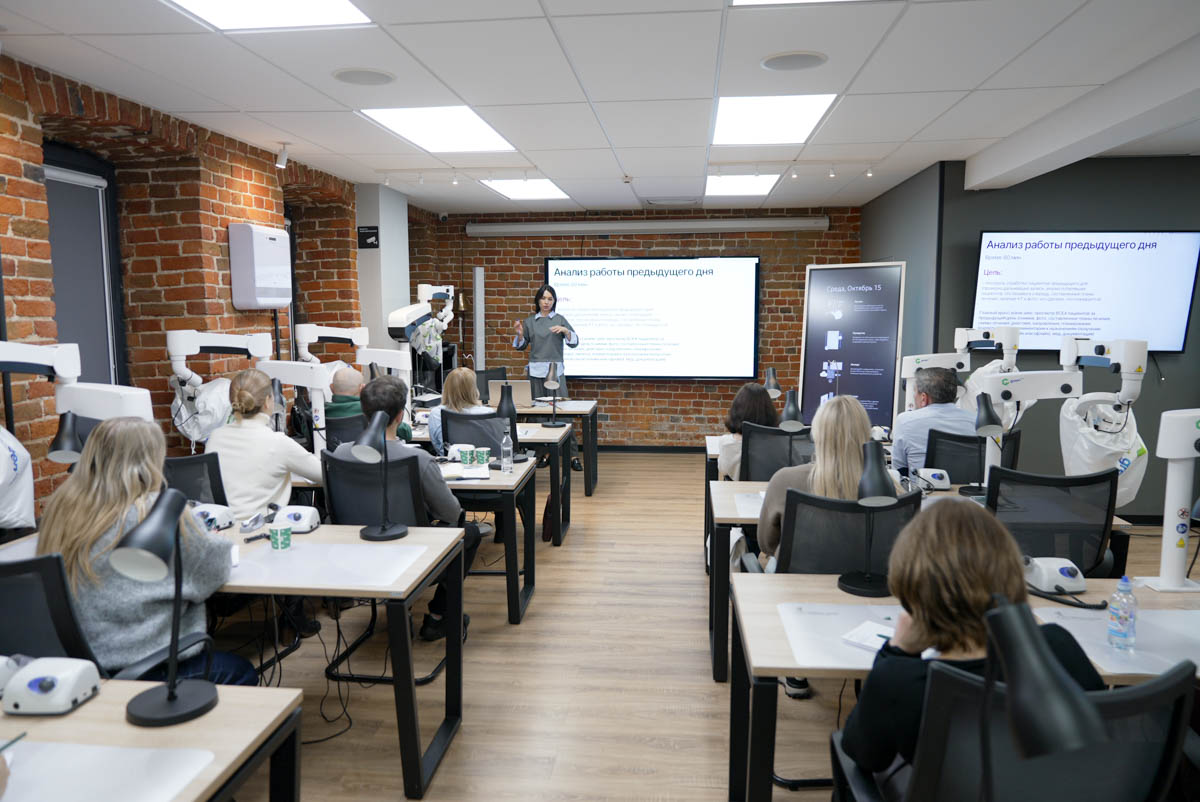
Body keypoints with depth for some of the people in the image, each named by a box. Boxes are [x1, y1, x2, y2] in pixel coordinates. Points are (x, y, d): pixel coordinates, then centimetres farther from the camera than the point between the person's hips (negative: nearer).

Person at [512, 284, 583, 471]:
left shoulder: (560, 319, 5)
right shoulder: (529, 321, 11)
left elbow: (574, 343, 0)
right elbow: (521, 346, 17)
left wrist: (565, 331, -18)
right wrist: (519, 335, -3)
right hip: (536, 371, 2)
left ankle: (573, 455, -7)